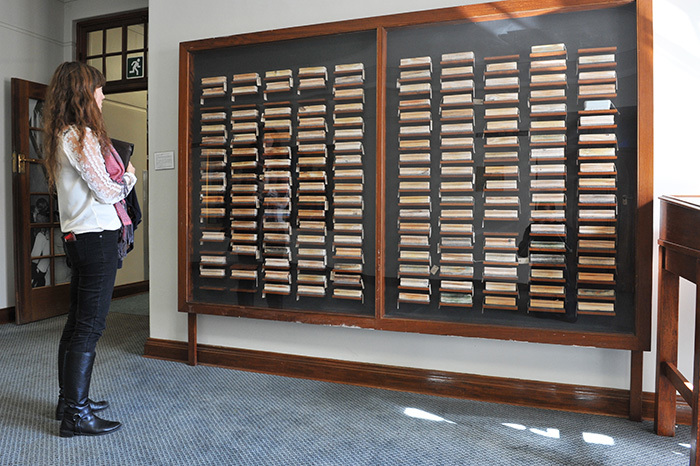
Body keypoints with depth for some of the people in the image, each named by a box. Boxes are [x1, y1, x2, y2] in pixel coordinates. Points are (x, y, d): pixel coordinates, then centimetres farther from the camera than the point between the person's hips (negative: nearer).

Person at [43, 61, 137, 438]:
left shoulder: (61, 137, 16)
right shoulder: (82, 136, -14)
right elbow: (106, 191, -15)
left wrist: (117, 172, 12)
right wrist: (129, 177, 3)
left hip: (77, 237, 10)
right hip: (97, 237, -10)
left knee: (77, 322, 16)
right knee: (89, 326, -5)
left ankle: (69, 400, 28)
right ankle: (76, 415, 4)